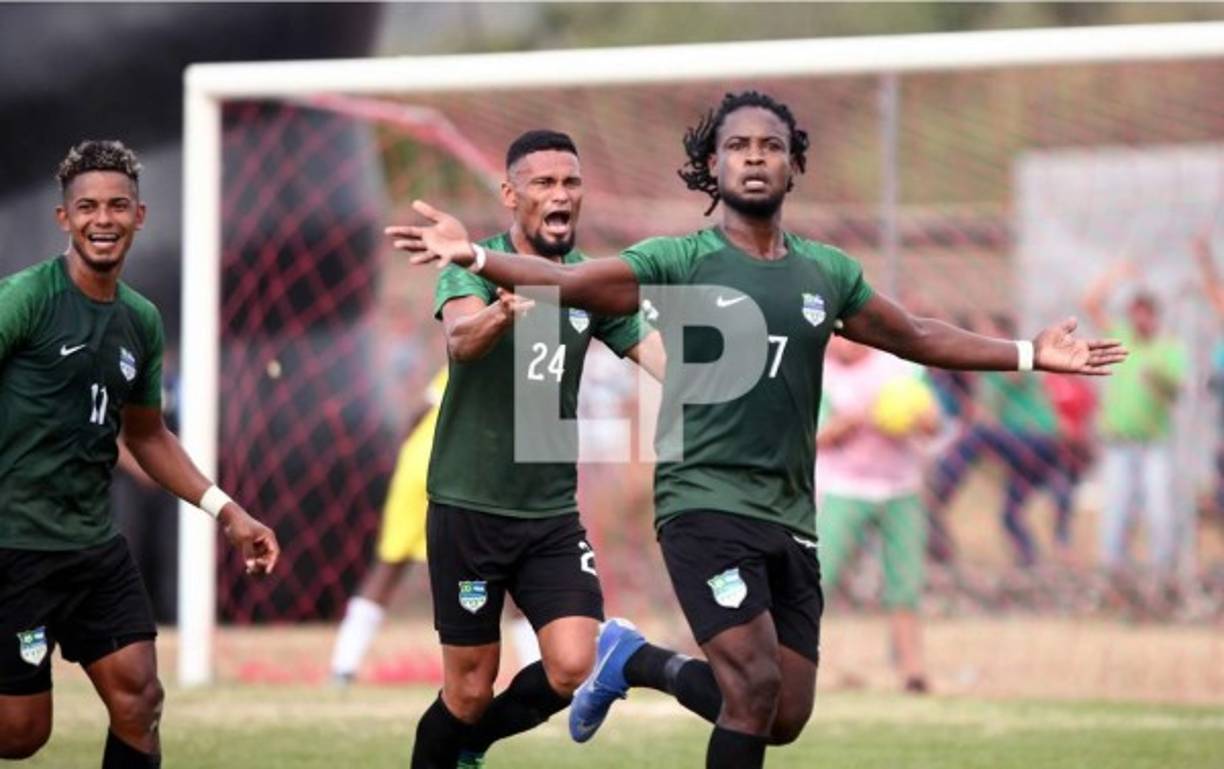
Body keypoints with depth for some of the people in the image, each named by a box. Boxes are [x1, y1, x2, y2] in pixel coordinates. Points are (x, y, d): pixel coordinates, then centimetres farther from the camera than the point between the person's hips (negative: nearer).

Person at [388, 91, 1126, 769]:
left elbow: (919, 337, 23)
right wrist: (476, 257, -31)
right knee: (754, 686, -18)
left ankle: (638, 660, 29)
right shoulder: (680, 262, -4)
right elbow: (569, 282, -15)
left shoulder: (828, 273, 10)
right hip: (706, 505, -5)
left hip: (792, 519, 5)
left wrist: (1030, 354, 21)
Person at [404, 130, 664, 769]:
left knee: (574, 668, -10)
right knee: (471, 688, 0)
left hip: (553, 513, 4)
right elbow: (460, 336, -31)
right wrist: (501, 315, -55)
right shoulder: (475, 268, -10)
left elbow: (658, 355, -6)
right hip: (469, 507, -4)